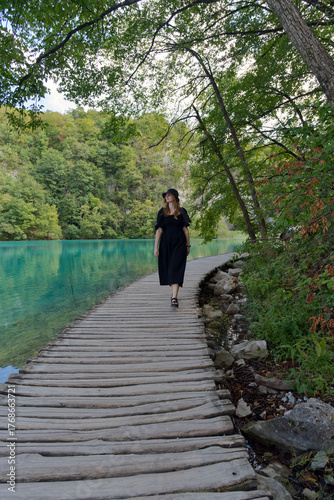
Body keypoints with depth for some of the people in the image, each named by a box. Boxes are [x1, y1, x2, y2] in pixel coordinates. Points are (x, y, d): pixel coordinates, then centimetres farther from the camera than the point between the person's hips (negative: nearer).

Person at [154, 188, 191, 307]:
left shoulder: (182, 211, 7)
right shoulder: (162, 212, 7)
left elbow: (185, 229, 9)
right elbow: (159, 230, 1)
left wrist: (188, 245, 8)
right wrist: (156, 247, -5)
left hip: (179, 243, -1)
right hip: (166, 243, 2)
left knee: (176, 269, -11)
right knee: (168, 269, 8)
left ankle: (174, 298, -17)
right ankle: (174, 293, 26)